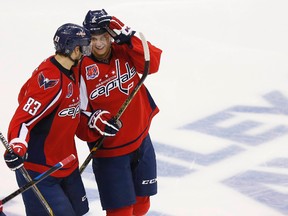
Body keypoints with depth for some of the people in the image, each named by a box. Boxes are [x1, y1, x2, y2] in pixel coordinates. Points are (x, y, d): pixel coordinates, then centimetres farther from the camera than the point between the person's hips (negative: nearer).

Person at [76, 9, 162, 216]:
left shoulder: (125, 53, -5)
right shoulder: (83, 69, -15)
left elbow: (152, 63, -20)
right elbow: (79, 113, -12)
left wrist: (128, 37, -28)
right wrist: (94, 121, -32)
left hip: (140, 140, 4)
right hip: (108, 150, -4)